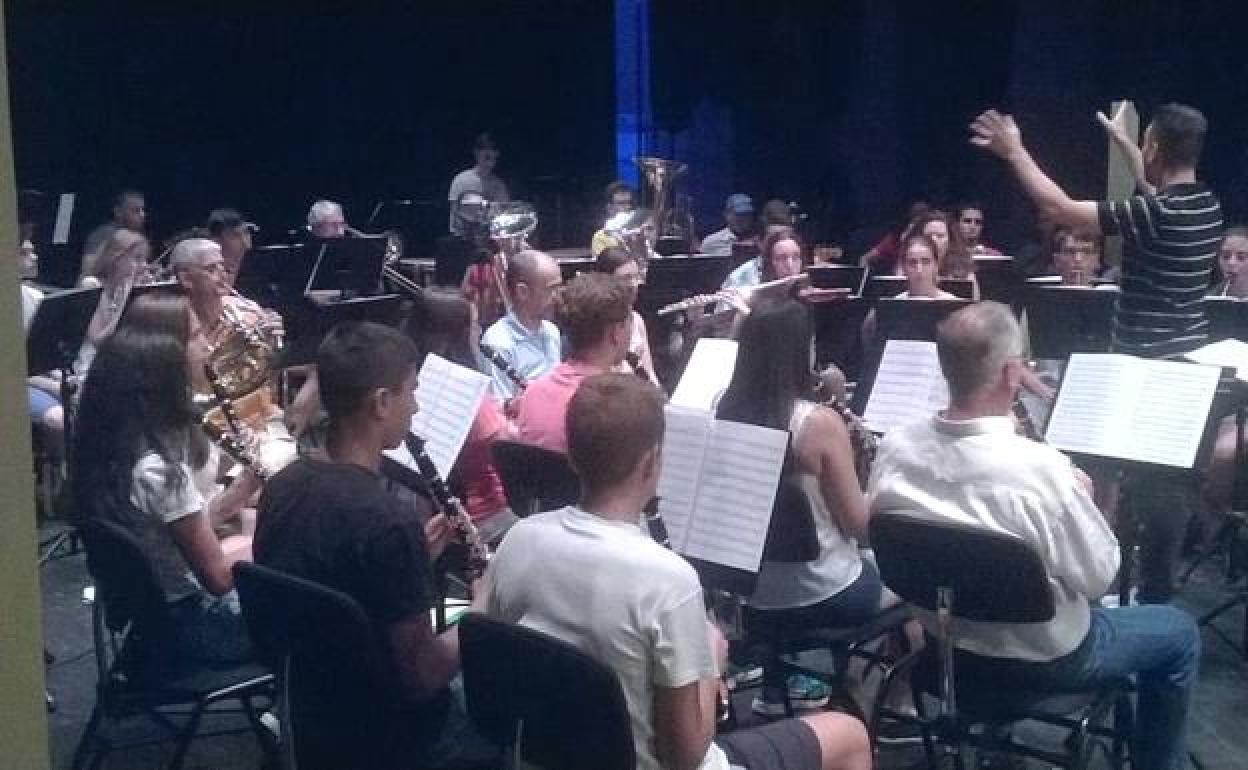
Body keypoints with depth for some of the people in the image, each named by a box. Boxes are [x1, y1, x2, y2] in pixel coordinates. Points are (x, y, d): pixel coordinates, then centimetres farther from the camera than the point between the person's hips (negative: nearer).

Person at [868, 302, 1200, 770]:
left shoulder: (894, 449, -16)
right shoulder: (1039, 468, -33)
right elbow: (1099, 579, -19)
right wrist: (1082, 498, -2)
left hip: (944, 643, 6)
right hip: (1044, 658, -6)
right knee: (1178, 632, 19)